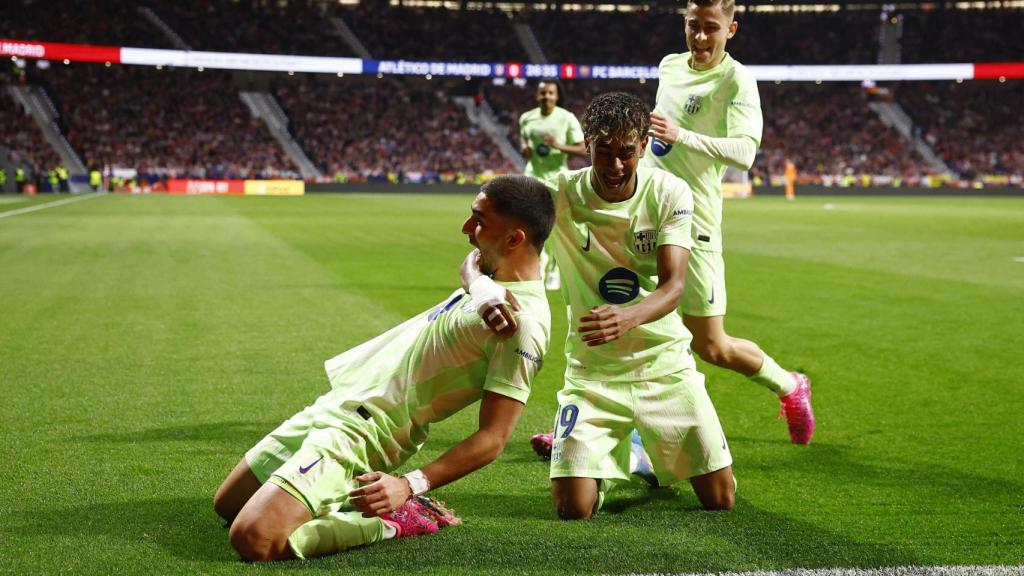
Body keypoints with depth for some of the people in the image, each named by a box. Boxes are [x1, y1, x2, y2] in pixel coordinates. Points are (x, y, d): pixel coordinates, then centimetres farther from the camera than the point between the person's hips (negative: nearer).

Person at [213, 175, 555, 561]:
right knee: (227, 506, 21)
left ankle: (394, 520, -8)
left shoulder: (524, 322, -22)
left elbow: (492, 439, -23)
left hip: (361, 430, -10)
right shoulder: (490, 275, 4)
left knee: (253, 540, -24)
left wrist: (410, 485, -30)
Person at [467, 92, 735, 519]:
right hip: (592, 369, -1)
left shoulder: (669, 193, -9)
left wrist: (626, 318, -43)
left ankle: (658, 456, 34)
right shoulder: (559, 195, -13)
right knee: (573, 507, -13)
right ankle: (621, 454, 24)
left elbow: (673, 286, -20)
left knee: (720, 498, -2)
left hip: (664, 360, 1)